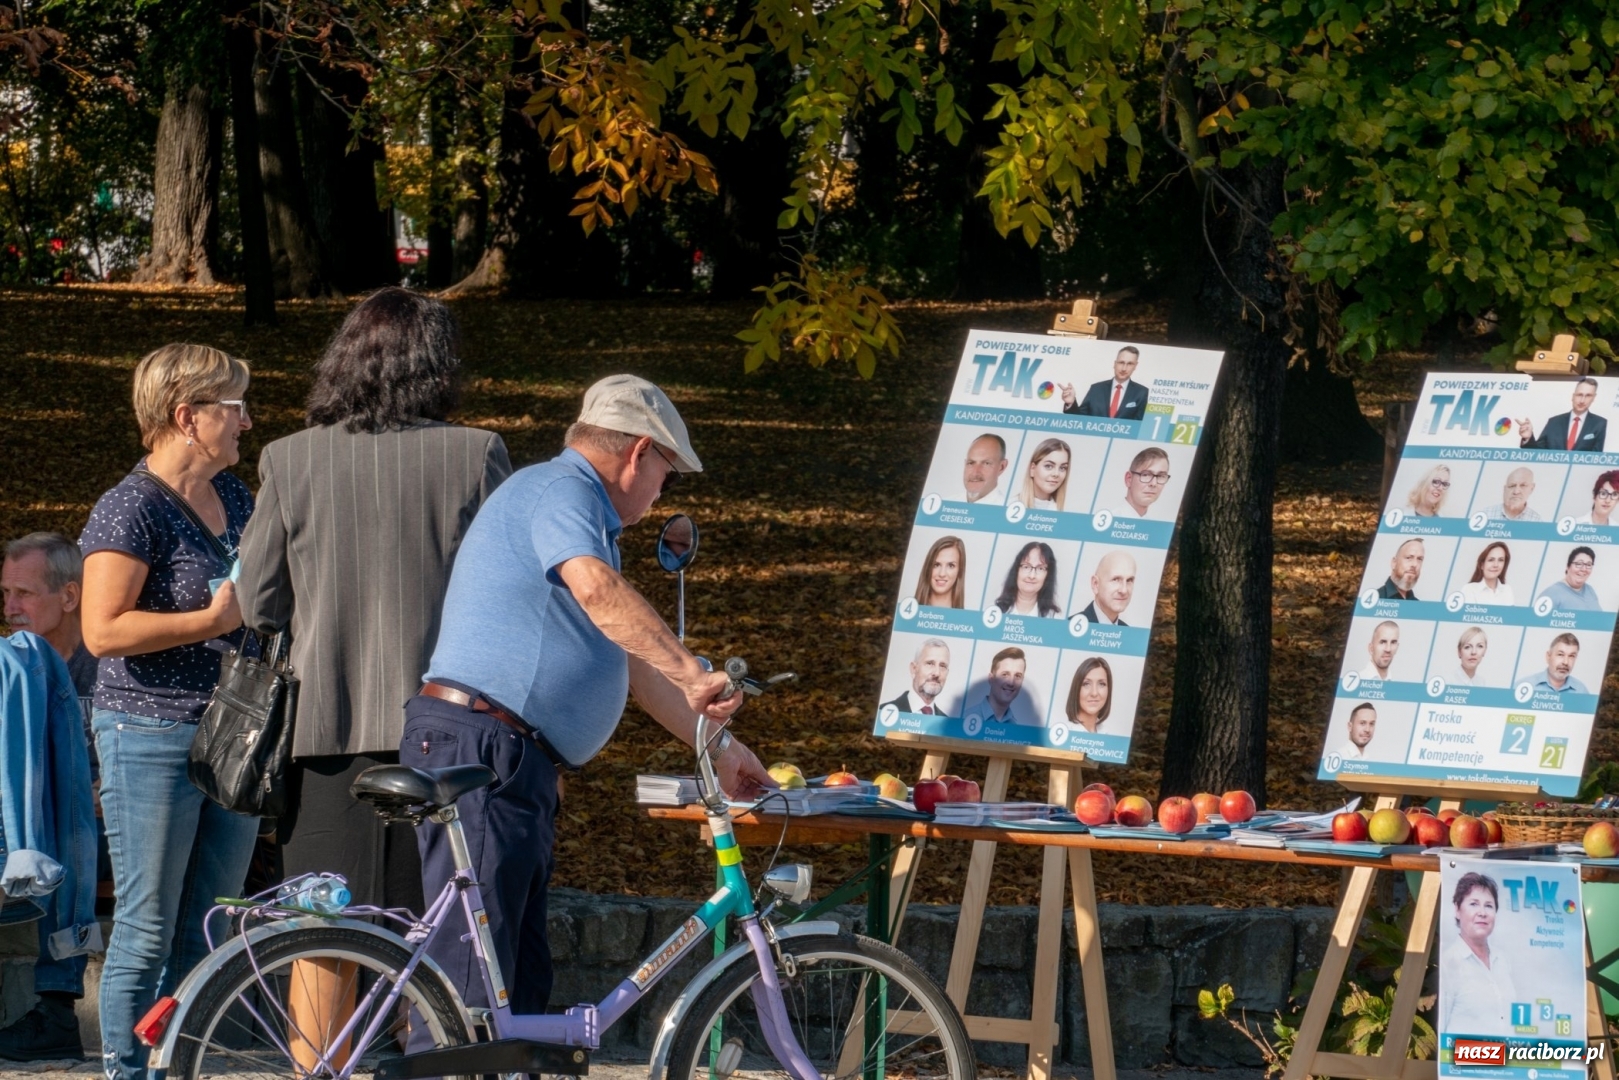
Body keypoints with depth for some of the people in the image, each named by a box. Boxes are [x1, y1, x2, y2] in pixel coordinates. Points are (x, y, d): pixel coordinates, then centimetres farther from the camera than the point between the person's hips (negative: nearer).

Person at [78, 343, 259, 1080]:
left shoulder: (232, 496, 13)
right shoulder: (132, 509, -12)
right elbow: (104, 629, -20)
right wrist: (215, 619, -19)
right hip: (152, 736, -8)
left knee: (209, 933, 9)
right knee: (147, 930, -4)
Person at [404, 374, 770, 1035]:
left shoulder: (580, 511, 28)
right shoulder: (557, 491, -6)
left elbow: (630, 659, 33)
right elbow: (596, 588, -26)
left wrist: (717, 744, 33)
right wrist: (695, 676, -29)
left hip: (517, 766, 11)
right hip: (478, 748, -11)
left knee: (519, 981, 11)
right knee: (467, 980, -15)